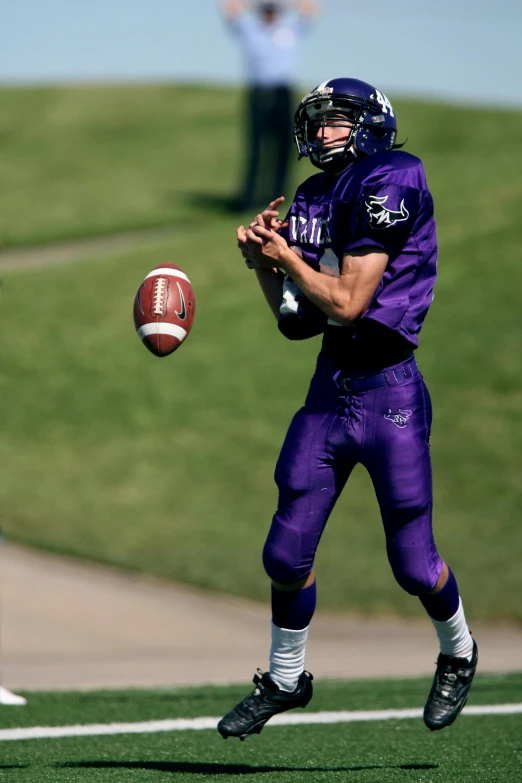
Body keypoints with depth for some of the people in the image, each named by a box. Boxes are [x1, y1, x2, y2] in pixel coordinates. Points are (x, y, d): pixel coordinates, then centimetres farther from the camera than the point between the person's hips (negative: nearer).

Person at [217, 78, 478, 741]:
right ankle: (285, 679, 24)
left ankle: (457, 654, 30)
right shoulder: (313, 200, 11)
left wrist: (286, 256, -5)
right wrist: (264, 263, 1)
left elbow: (348, 303, -15)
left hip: (389, 393, -6)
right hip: (329, 392, 7)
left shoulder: (388, 184, -12)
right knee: (287, 553, 5)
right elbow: (297, 323, 14)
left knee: (413, 562, 2)